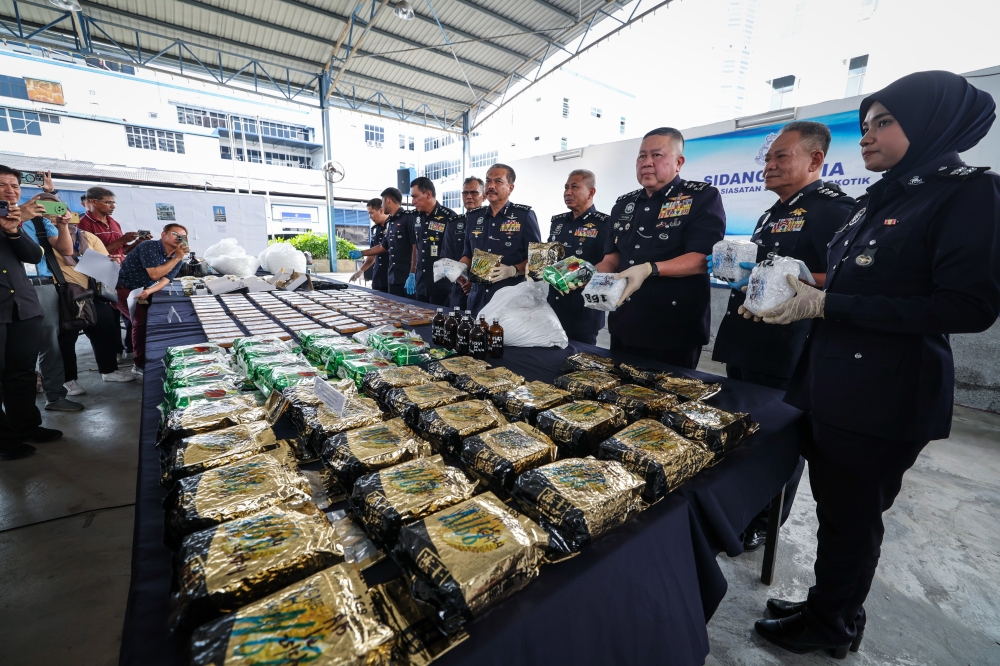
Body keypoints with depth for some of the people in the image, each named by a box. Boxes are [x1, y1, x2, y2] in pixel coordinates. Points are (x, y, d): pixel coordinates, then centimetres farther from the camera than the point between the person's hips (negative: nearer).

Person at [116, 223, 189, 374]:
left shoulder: (176, 259, 1)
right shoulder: (149, 247, -18)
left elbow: (165, 280, -9)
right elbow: (154, 274, -25)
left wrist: (148, 291, -28)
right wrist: (177, 258, -25)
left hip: (142, 291, 8)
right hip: (123, 288, -8)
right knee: (142, 319, -23)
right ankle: (140, 364, -13)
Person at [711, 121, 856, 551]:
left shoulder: (833, 208, -11)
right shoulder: (773, 215, 19)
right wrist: (733, 269, 12)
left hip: (786, 354, -9)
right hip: (745, 344, 10)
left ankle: (763, 525, 26)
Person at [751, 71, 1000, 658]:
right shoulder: (880, 200, 15)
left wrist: (827, 305, -20)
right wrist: (800, 296, 3)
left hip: (884, 400, -7)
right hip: (828, 385, 7)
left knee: (852, 517, 9)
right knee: (834, 507, 18)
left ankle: (833, 629, 32)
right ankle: (828, 607, 38)